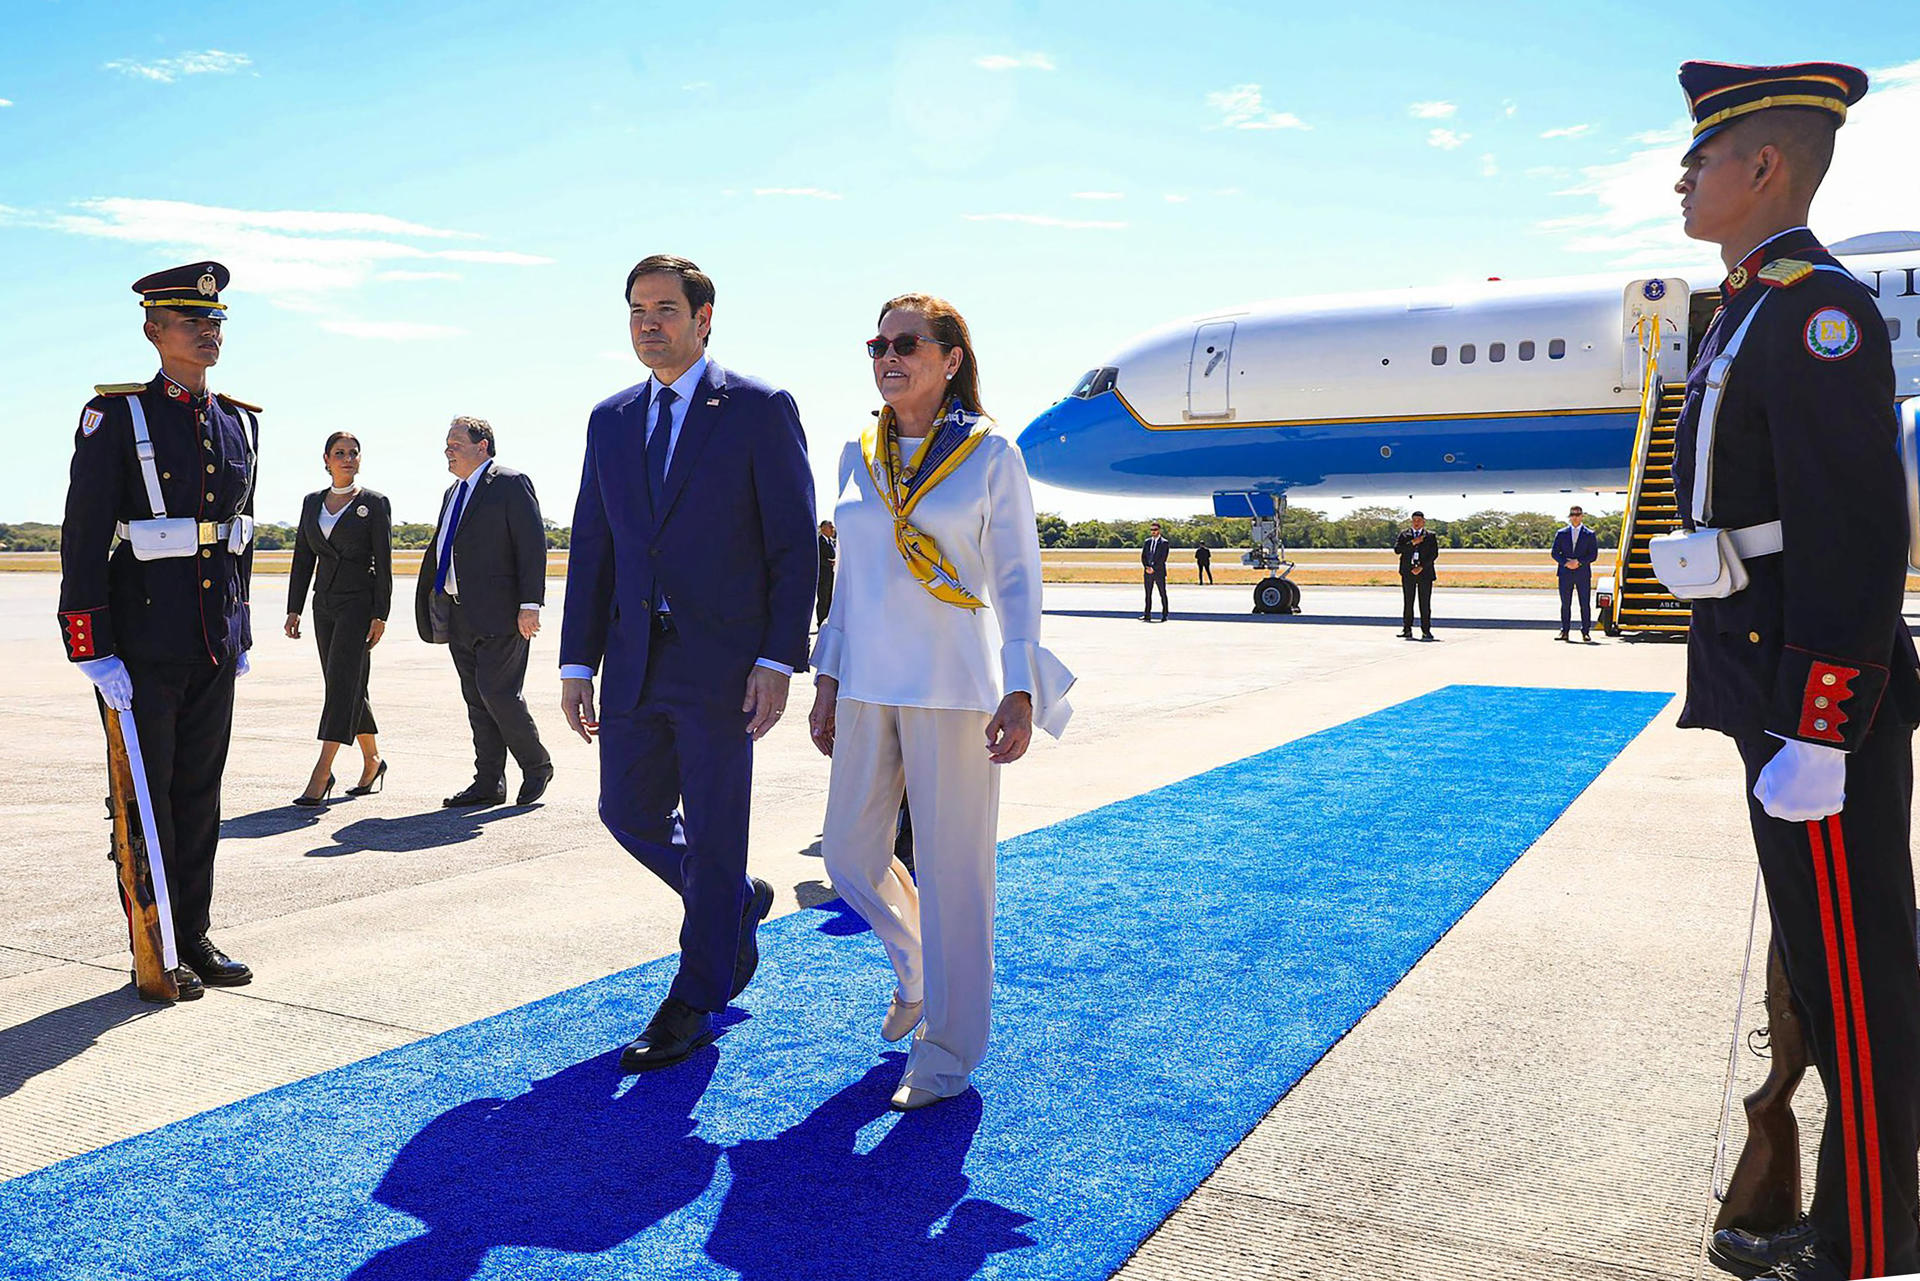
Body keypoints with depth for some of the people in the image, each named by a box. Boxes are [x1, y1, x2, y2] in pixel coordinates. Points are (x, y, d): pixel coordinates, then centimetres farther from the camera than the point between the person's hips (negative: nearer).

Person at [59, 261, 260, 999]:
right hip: (144, 640, -5)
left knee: (200, 792, 12)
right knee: (147, 794, 4)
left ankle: (194, 938, 23)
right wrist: (93, 652, -14)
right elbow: (84, 539, -10)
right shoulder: (116, 415, -7)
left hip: (214, 643, 5)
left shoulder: (240, 423, 10)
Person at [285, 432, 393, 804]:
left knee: (342, 681, -13)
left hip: (359, 601, -6)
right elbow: (303, 558, 13)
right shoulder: (312, 502, 12)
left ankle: (321, 774, -15)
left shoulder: (375, 503, -3)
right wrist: (294, 609, 8)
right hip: (325, 602, 6)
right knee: (348, 687, 10)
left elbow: (384, 563, -6)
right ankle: (373, 761, 24)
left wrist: (380, 615, -12)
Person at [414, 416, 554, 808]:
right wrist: (432, 607, 17)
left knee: (497, 692, -11)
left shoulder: (510, 484, -5)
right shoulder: (453, 492, 20)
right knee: (476, 699, 8)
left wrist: (530, 605, -17)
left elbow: (532, 546, -11)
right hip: (460, 616, 8)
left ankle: (537, 766, 9)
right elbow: (439, 550, 23)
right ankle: (489, 783, 12)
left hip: (500, 613, -8)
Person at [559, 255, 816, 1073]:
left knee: (713, 835, 2)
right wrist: (577, 664, 8)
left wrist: (778, 661, -14)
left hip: (723, 664, -6)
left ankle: (693, 1006, 17)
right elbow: (591, 548, 13)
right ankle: (738, 904, 38)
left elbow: (794, 544, -7)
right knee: (628, 813, 12)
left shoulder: (760, 410, -4)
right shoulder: (610, 421, 13)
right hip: (635, 663, 6)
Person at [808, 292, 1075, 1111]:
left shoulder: (989, 452, -3)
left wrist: (1021, 695, -13)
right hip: (869, 688, 5)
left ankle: (948, 1054, 16)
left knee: (951, 869, 0)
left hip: (954, 689, -5)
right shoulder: (859, 455, 10)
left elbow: (1017, 579, -5)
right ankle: (917, 968, 39)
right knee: (849, 854, 10)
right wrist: (827, 682, 12)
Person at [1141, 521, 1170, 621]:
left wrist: (1153, 568, -14)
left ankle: (1164, 615, 4)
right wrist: (1147, 567, -7)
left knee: (1163, 594, 1)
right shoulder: (1147, 542, 13)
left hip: (1159, 572, -5)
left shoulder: (1164, 543, -2)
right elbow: (1143, 556, 9)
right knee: (1148, 594, 5)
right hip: (1148, 572, 5)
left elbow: (1163, 558, -10)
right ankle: (1147, 615, 8)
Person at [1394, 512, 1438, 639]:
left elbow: (1434, 554, -1)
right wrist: (1412, 543, -11)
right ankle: (1407, 630, 4)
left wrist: (1421, 567, -11)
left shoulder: (1430, 536, 8)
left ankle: (1426, 631, 1)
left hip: (1424, 572, -1)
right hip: (1408, 573, 1)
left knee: (1425, 603, -3)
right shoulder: (1404, 534, 12)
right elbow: (1397, 550, -1)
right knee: (1408, 602, 0)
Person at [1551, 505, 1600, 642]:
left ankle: (1585, 632, 3)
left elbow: (1593, 554, 0)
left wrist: (1579, 562, -14)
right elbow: (1555, 553, 5)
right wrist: (1566, 563, -12)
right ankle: (1564, 631, 7)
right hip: (1565, 574, 1)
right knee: (1565, 604, 3)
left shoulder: (1590, 535, 6)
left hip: (1583, 574, -1)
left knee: (1585, 604, -1)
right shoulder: (1561, 534, 10)